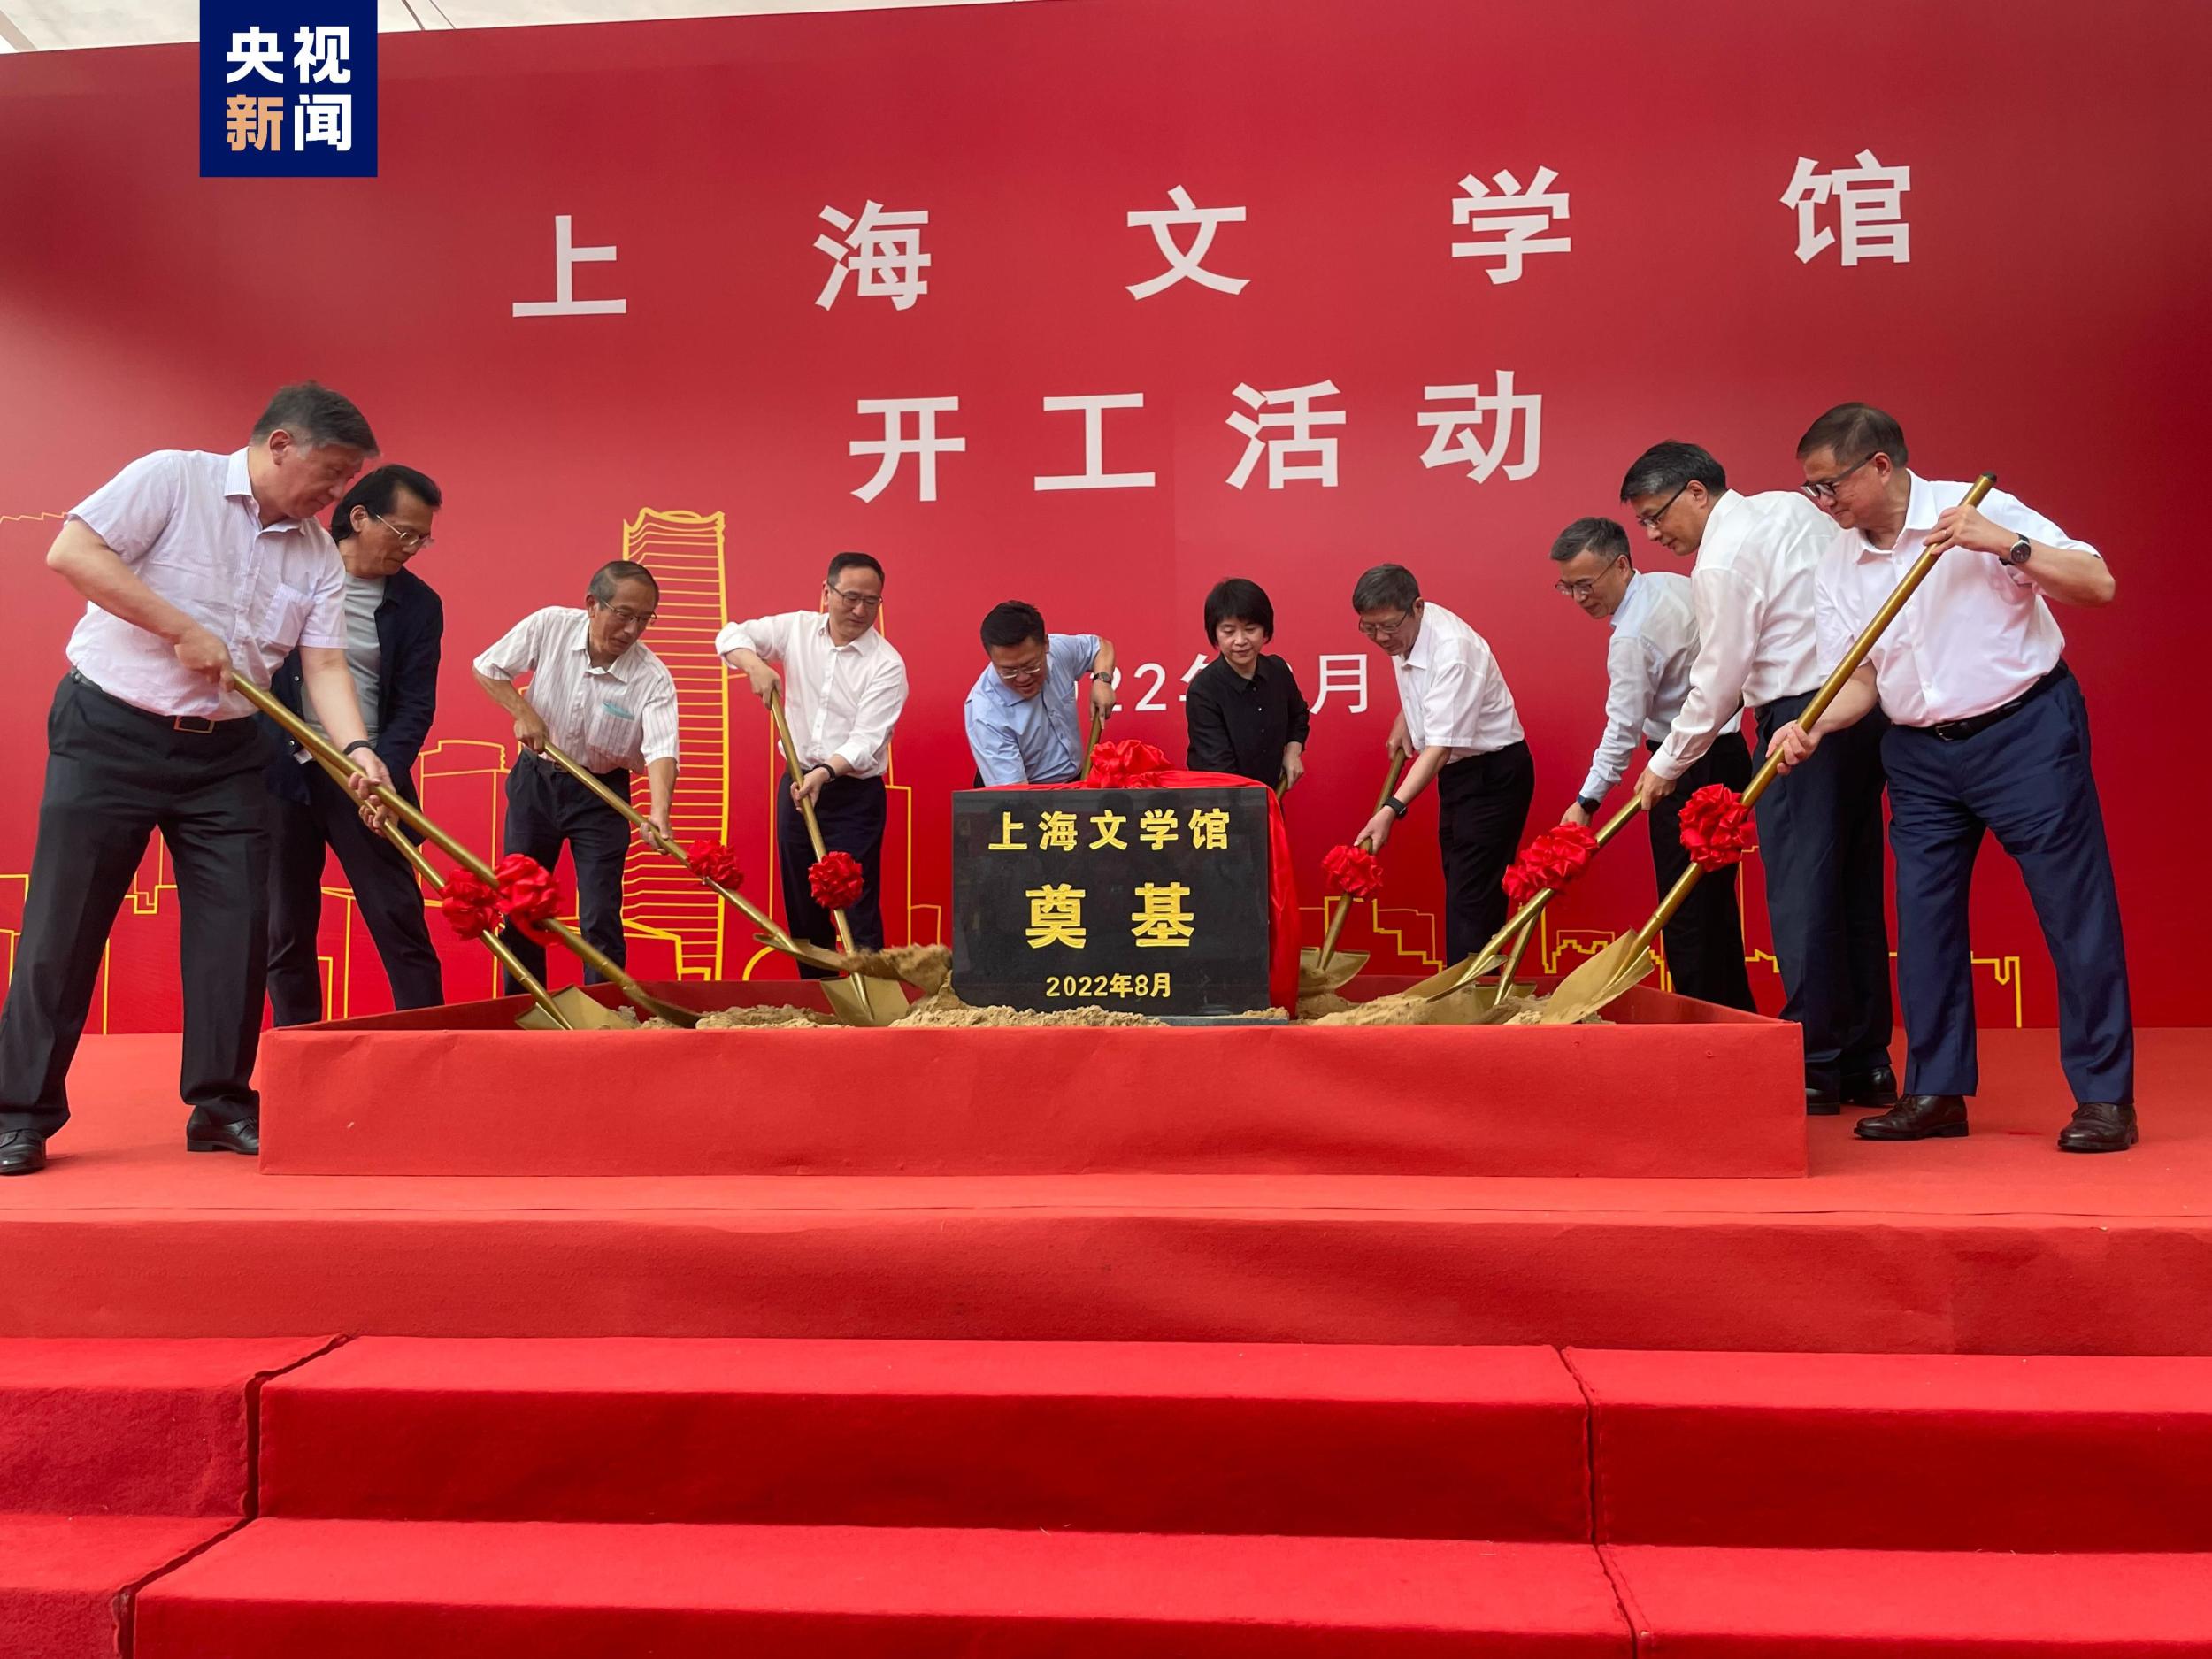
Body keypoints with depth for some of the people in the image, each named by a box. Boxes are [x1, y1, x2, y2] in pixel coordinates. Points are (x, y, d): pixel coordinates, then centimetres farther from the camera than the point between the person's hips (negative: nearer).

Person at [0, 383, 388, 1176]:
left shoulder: (319, 555, 5)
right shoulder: (171, 478, -7)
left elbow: (324, 666, -1)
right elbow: (70, 551, -16)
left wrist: (357, 750, -19)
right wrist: (184, 630, -17)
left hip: (225, 753, 5)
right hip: (109, 731, -5)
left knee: (237, 925, 2)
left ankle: (220, 1105, 13)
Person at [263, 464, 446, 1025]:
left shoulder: (420, 605, 2)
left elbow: (415, 704, -2)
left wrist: (383, 774, -18)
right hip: (280, 773, 1)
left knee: (401, 924, -2)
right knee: (284, 931, 8)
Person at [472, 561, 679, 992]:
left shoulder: (652, 677, -21)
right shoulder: (549, 625, -15)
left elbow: (661, 750, -33)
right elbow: (487, 668, -1)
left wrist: (659, 812, -50)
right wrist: (523, 712, -16)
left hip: (601, 794, -2)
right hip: (535, 779, 3)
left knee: (601, 919, -6)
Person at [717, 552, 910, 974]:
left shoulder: (887, 664, -12)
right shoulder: (797, 629, 2)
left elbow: (867, 739, -18)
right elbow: (731, 635, 4)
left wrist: (826, 772, -35)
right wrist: (755, 665, -17)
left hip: (854, 795, -5)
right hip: (797, 785, 5)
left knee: (856, 906, -8)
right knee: (801, 903, 13)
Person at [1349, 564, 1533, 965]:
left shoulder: (1452, 651, -28)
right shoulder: (1403, 634, -2)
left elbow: (1440, 747, -33)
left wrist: (1391, 809, -40)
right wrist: (1404, 718, 9)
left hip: (1495, 772, -9)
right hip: (1457, 770, 9)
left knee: (1472, 898, -13)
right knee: (1461, 887, 12)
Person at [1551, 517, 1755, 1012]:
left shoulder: (1633, 637, -21)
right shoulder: (1675, 584, 6)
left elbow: (1623, 730, -20)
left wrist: (1587, 802, -17)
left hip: (1689, 773, -10)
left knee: (1687, 914, -4)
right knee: (1716, 904, 15)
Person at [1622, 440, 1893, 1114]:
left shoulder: (1721, 562, -12)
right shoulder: (1791, 506, 14)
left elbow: (1717, 684, -11)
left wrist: (1665, 766, 0)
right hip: (1864, 702, 9)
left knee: (1800, 894, -4)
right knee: (1856, 890, 11)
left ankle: (1816, 1069, 0)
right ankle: (1867, 1067, 17)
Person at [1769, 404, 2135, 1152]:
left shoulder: (1978, 509, -10)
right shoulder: (1838, 564, 4)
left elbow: (2098, 584, -13)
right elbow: (1859, 678, 4)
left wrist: (2005, 544, -25)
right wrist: (1814, 728, -14)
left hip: (2025, 733, -5)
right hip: (1921, 757, 5)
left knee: (2075, 909, -1)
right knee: (1923, 922, 6)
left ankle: (2105, 1096, 8)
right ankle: (1936, 1091, 16)